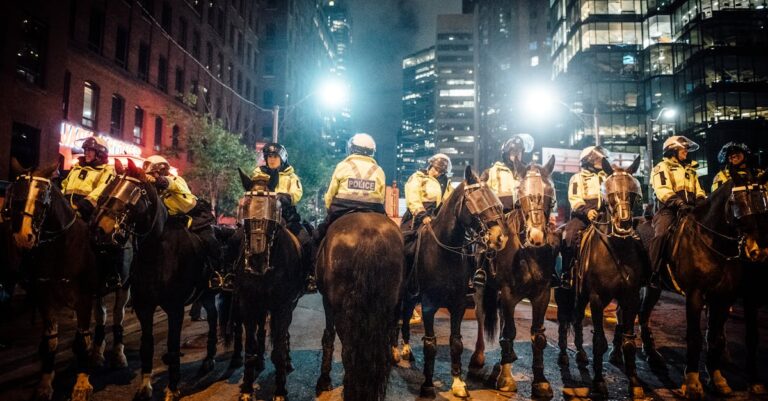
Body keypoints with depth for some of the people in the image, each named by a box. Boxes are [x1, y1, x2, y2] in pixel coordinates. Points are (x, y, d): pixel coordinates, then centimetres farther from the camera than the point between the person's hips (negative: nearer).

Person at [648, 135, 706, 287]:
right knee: (661, 234, -30)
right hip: (668, 209, -7)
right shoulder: (662, 167, 5)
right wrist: (679, 203, -27)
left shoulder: (690, 169, 27)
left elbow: (698, 192, 24)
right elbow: (663, 191, -12)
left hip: (688, 210, 7)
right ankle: (652, 272, -27)